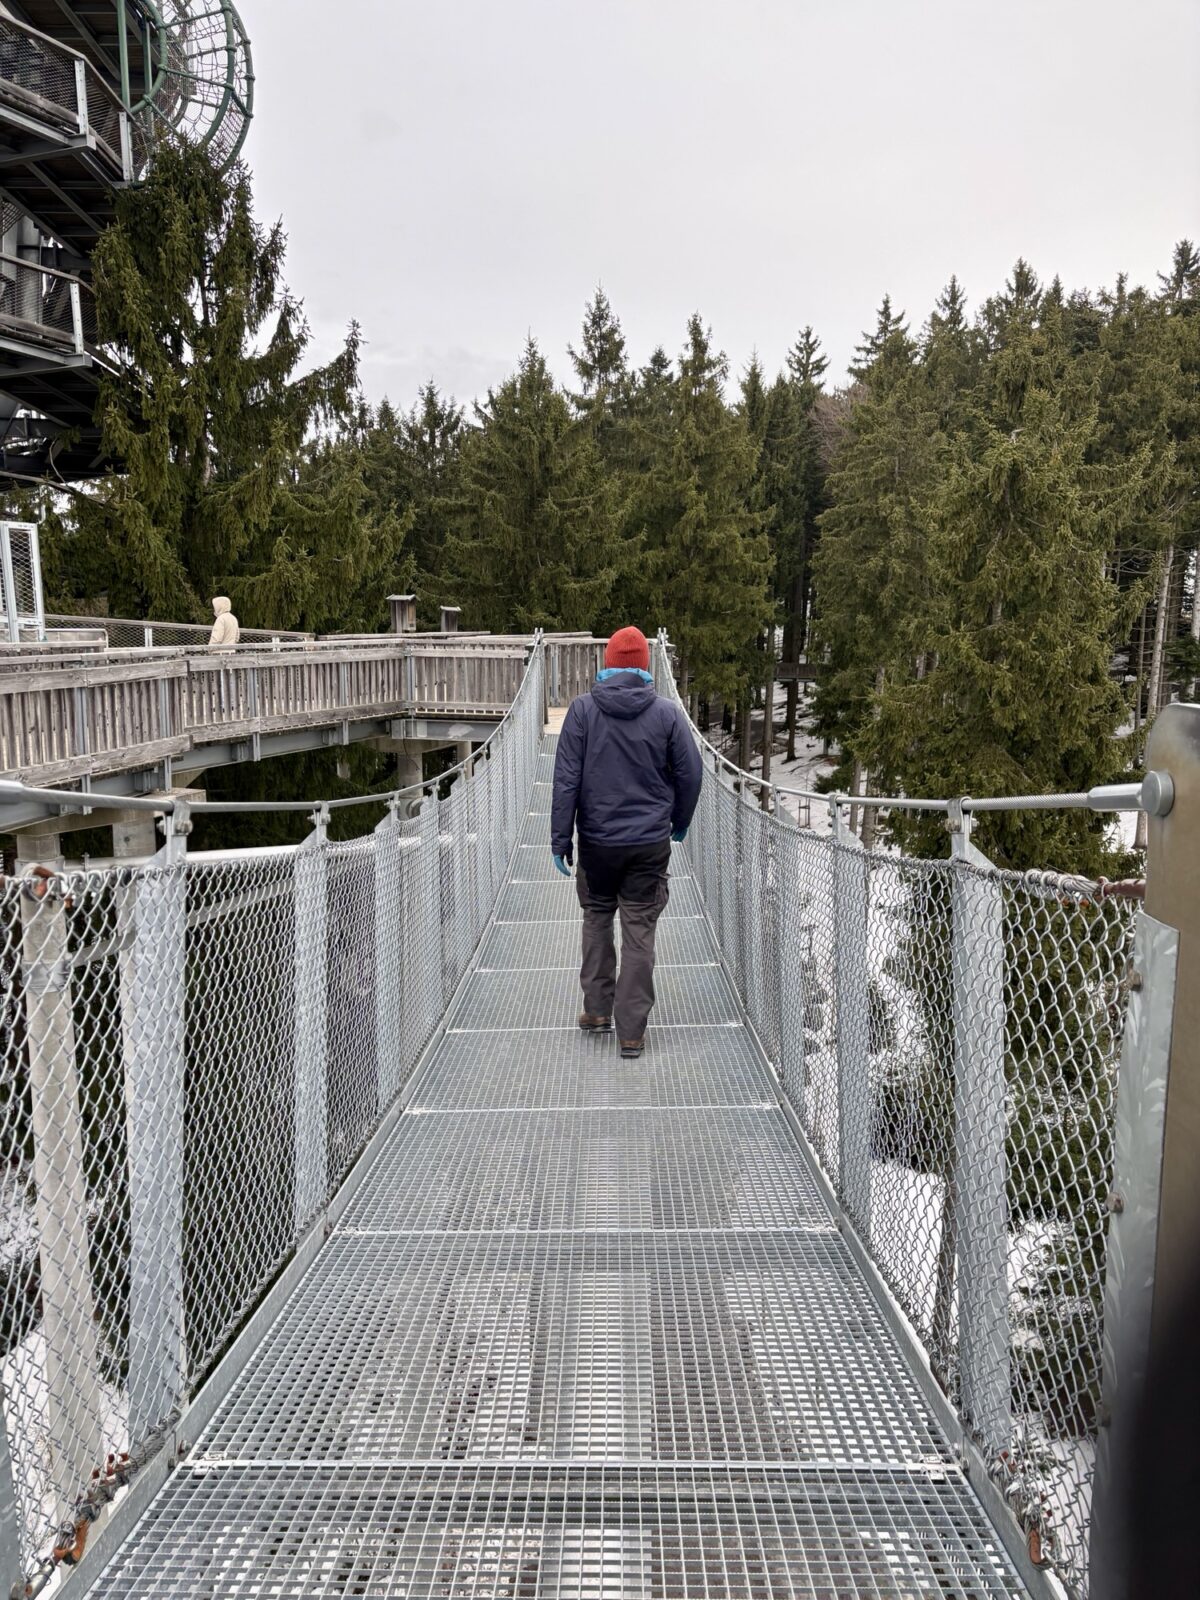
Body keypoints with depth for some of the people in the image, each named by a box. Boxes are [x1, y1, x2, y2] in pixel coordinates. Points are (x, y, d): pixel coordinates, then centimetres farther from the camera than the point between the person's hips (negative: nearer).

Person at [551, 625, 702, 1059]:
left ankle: (597, 1007, 23)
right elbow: (690, 773, 2)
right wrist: (679, 824, 18)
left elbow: (566, 778, -6)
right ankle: (632, 1030, 7)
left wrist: (560, 838, -1)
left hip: (597, 840, 0)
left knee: (596, 917, 20)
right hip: (650, 843, 0)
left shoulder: (582, 709, -4)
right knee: (640, 932, 4)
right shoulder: (667, 712, -2)